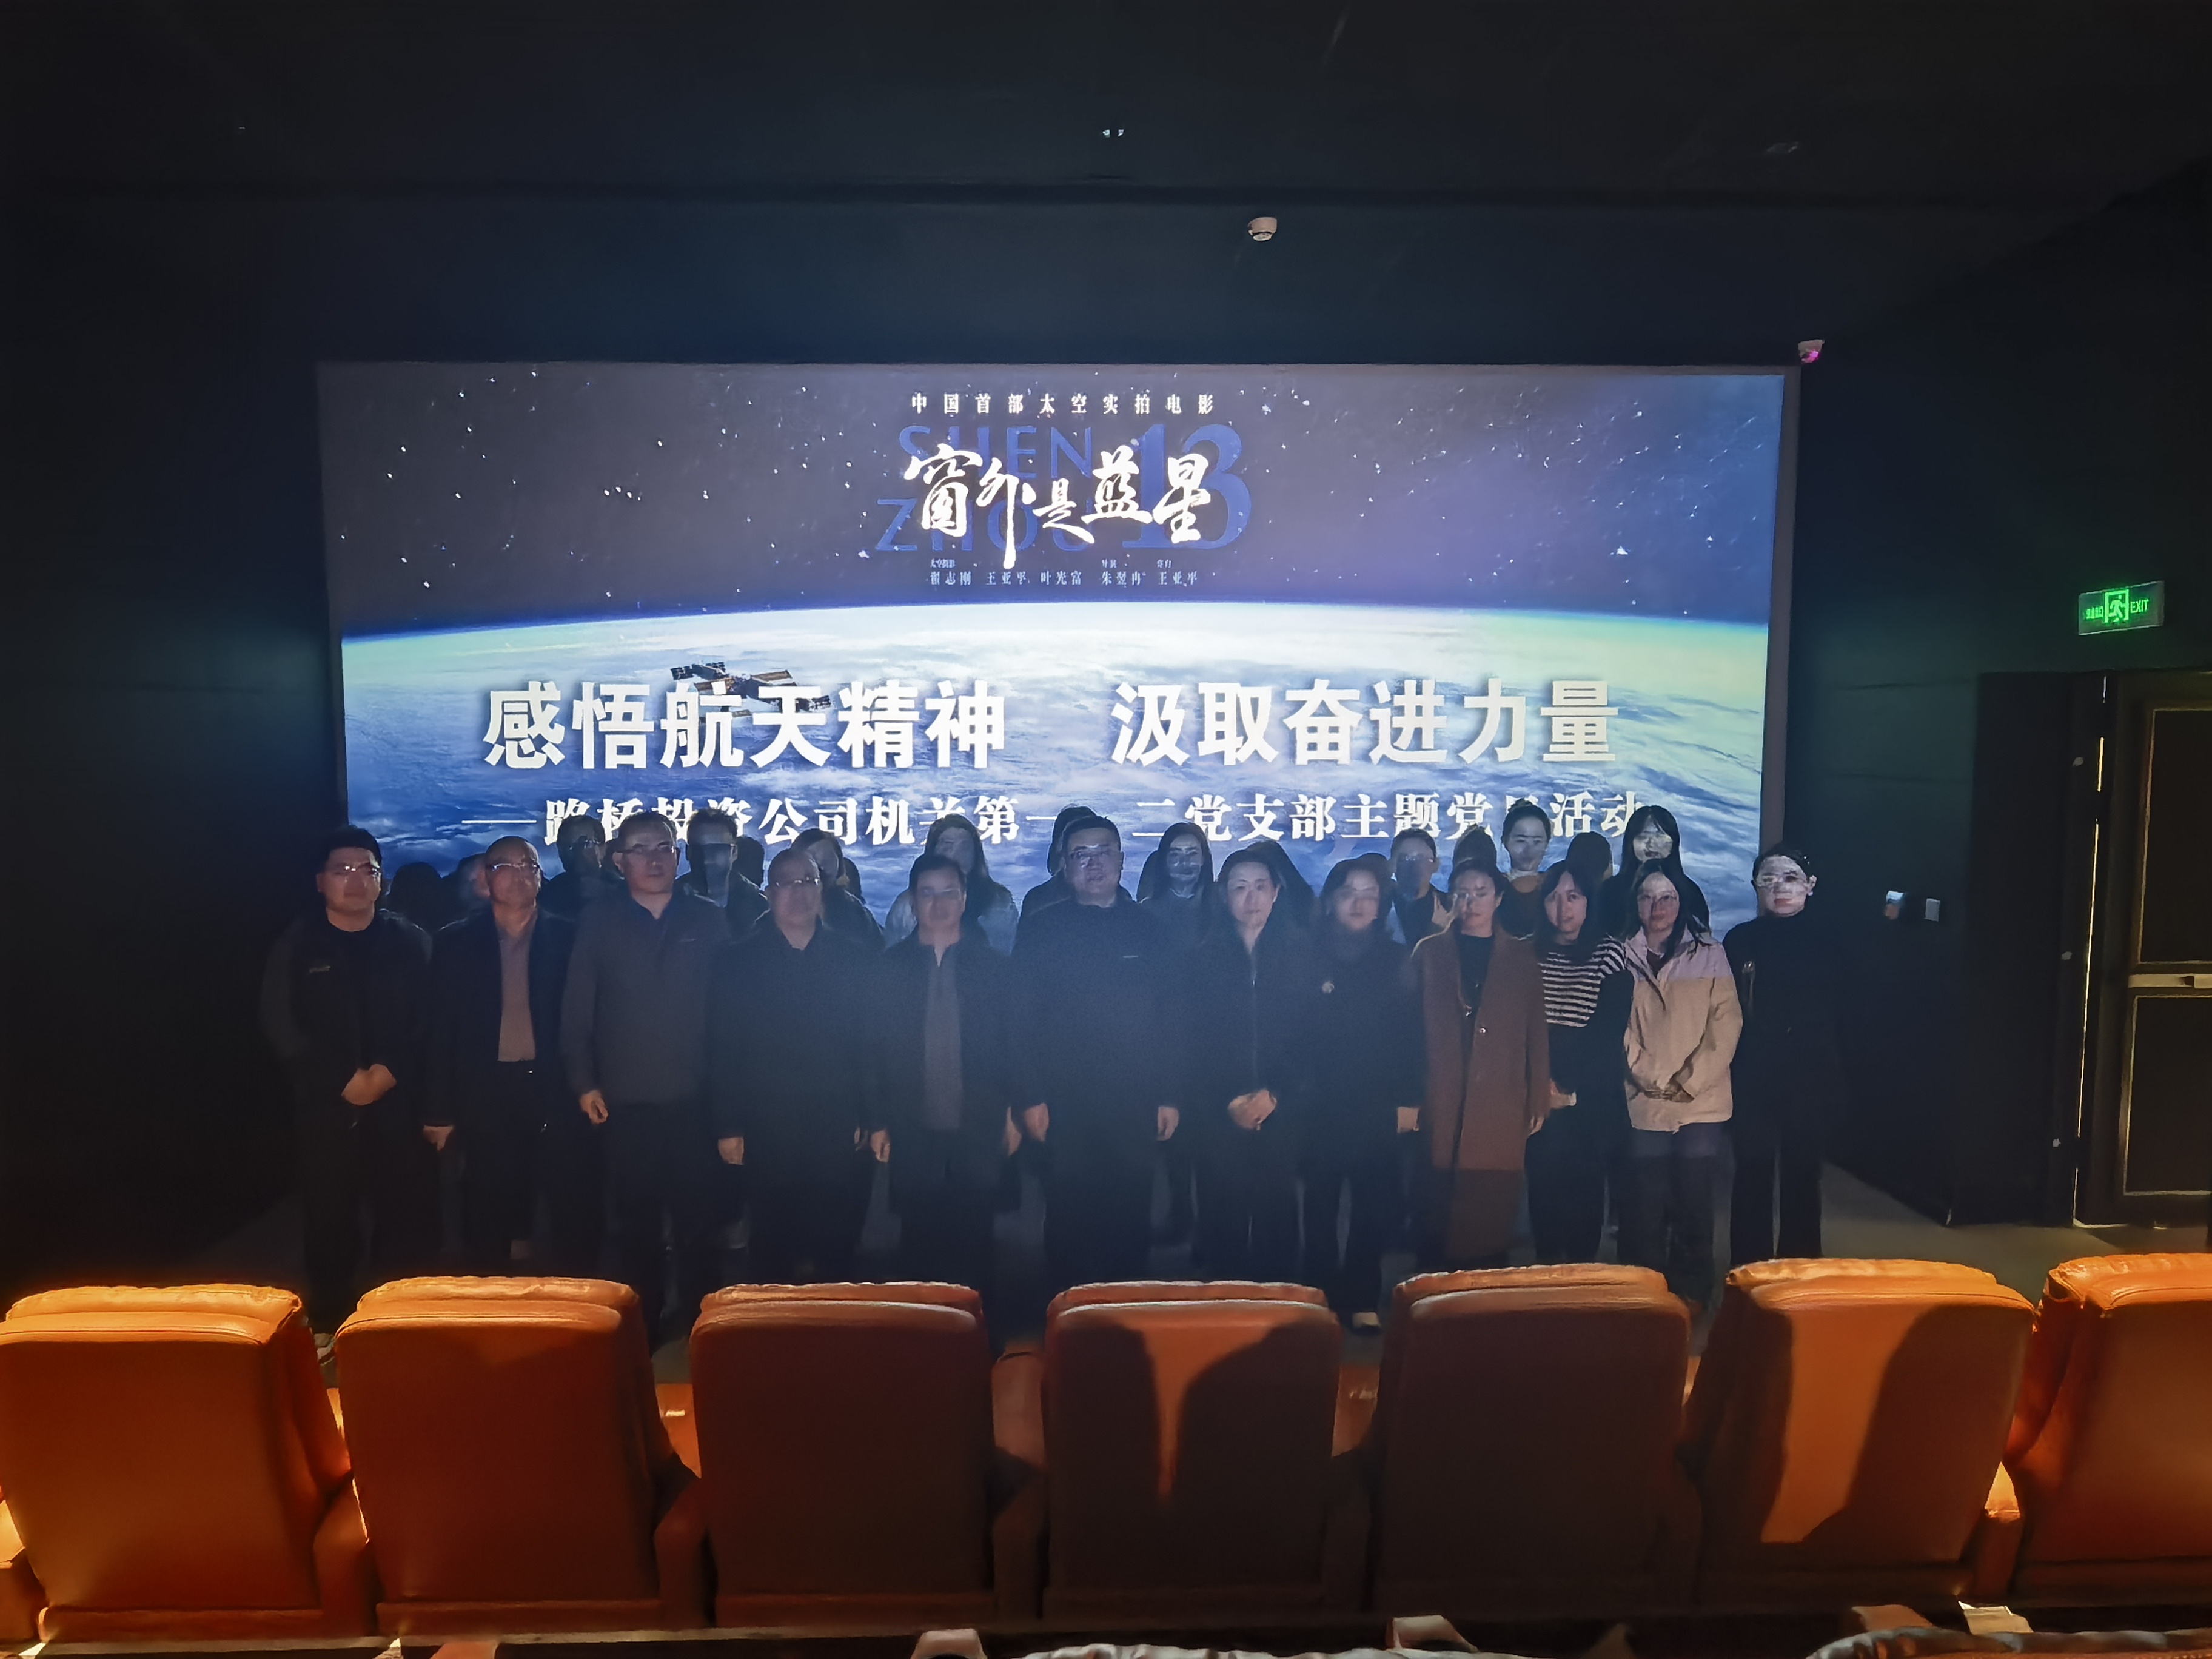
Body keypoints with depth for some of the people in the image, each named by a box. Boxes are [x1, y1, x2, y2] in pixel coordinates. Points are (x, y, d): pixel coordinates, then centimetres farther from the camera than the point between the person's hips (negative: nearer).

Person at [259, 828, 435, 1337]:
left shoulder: (410, 941, 7)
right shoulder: (296, 944, 5)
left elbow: (428, 1018, 2)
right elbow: (279, 1024, -3)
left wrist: (390, 1071, -12)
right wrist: (343, 1079, -11)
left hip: (399, 1103, 0)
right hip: (326, 1105, 0)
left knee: (406, 1217, -1)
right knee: (329, 1219, 3)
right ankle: (327, 1328, 19)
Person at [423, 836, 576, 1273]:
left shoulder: (568, 938, 3)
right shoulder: (456, 942, 4)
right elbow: (441, 1030, 4)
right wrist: (440, 1110, 1)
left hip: (551, 1089, 0)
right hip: (485, 1093, 0)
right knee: (488, 1208, 4)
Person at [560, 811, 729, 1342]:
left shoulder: (708, 921, 4)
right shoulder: (599, 922, 5)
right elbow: (577, 1007, 4)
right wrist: (583, 1082, -1)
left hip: (694, 1099, 0)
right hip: (624, 1101, 0)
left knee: (696, 1217, 4)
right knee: (636, 1219, 9)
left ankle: (696, 1320, 20)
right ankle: (642, 1322, 23)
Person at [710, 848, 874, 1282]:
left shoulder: (855, 959, 5)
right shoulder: (738, 962, 3)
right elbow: (723, 1050, 1)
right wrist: (728, 1127, -3)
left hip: (840, 1133, 1)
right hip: (767, 1135, 0)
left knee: (837, 1249, 8)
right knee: (773, 1250, 9)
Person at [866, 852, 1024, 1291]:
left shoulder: (994, 966, 3)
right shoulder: (890, 967, 2)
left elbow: (1014, 1044, 3)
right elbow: (875, 1048, 2)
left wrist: (1016, 1111, -1)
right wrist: (877, 1122, -1)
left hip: (980, 1132, 0)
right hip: (913, 1132, 0)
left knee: (973, 1239, 8)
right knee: (919, 1240, 8)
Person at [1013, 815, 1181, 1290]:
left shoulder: (1147, 927, 6)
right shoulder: (1041, 927, 1)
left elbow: (1170, 1016, 5)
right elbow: (1023, 1017, -2)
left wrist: (1169, 1095, 1)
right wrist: (1030, 1097, -7)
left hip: (1136, 1104, 1)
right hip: (1065, 1104, -1)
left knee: (1131, 1216, 8)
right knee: (1068, 1216, 7)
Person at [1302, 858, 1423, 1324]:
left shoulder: (1398, 961, 7)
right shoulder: (1309, 958, 0)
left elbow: (1413, 1035, 4)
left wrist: (1410, 1101, -3)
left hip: (1380, 1109, 2)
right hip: (1321, 1109, -1)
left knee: (1375, 1206, 4)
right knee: (1321, 1205, 6)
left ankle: (1362, 1301, 16)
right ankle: (1321, 1299, 16)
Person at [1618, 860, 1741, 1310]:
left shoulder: (1709, 954, 3)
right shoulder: (1624, 956, 4)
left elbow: (1726, 1024, -2)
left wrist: (1690, 1081, -10)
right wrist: (1652, 1078, -9)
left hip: (1701, 1103, 0)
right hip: (1644, 1105, 0)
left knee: (1693, 1203, 4)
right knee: (1645, 1205, 3)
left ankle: (1691, 1292, 18)